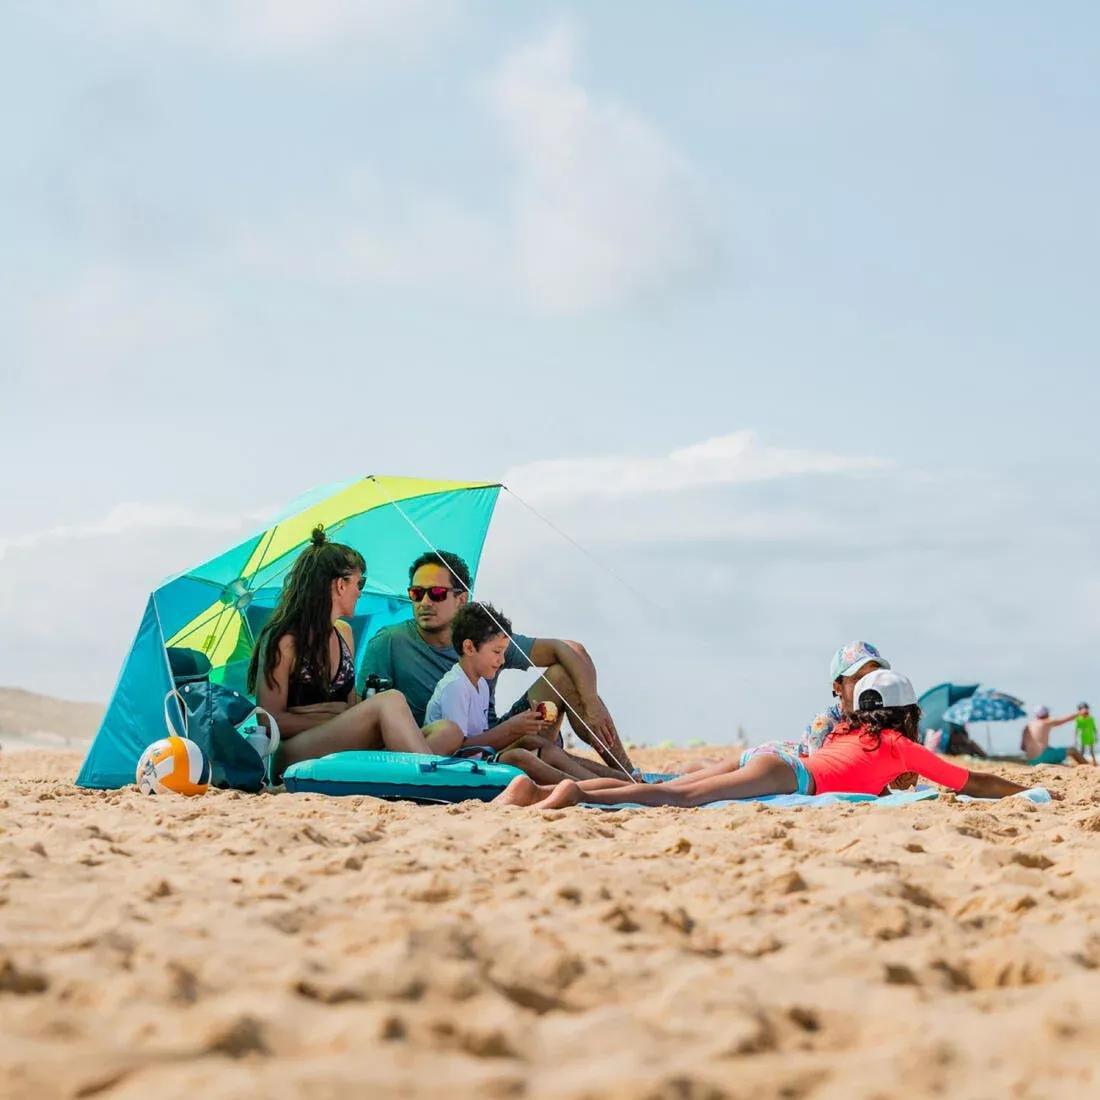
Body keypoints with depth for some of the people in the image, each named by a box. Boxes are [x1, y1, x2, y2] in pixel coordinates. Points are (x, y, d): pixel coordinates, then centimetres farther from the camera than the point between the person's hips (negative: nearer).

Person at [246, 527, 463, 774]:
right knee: (390, 701, -30)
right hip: (289, 752, -8)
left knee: (448, 732, -16)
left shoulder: (343, 633, 19)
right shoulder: (284, 639, -6)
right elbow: (271, 719, -9)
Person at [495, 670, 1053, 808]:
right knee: (677, 798, -25)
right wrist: (1028, 791, 36)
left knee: (656, 790, -6)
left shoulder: (846, 732, 36)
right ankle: (572, 795, -46)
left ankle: (532, 789, -22)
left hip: (758, 756, 7)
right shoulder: (898, 746, 18)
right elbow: (972, 782, 24)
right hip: (786, 772, -7)